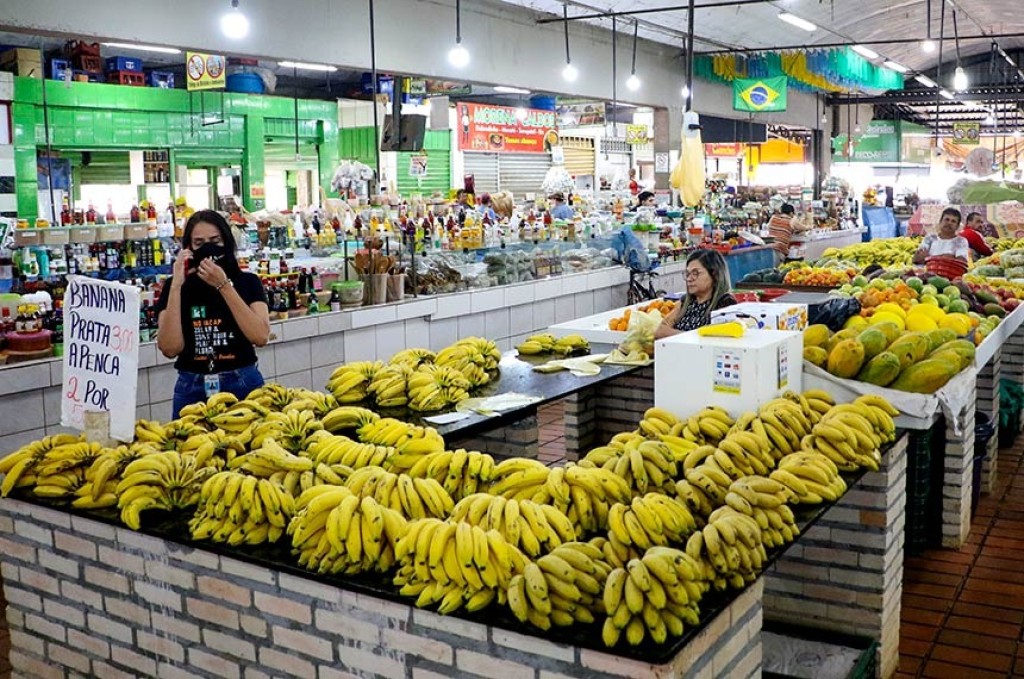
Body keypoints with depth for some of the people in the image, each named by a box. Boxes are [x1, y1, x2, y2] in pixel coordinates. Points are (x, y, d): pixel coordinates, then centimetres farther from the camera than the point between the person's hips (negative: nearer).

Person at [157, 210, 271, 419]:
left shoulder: (247, 282, 1)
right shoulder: (175, 286, 3)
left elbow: (261, 337, -14)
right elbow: (170, 349, -10)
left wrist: (223, 286, -16)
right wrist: (176, 285, -13)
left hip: (243, 386, 0)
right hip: (193, 390, 0)